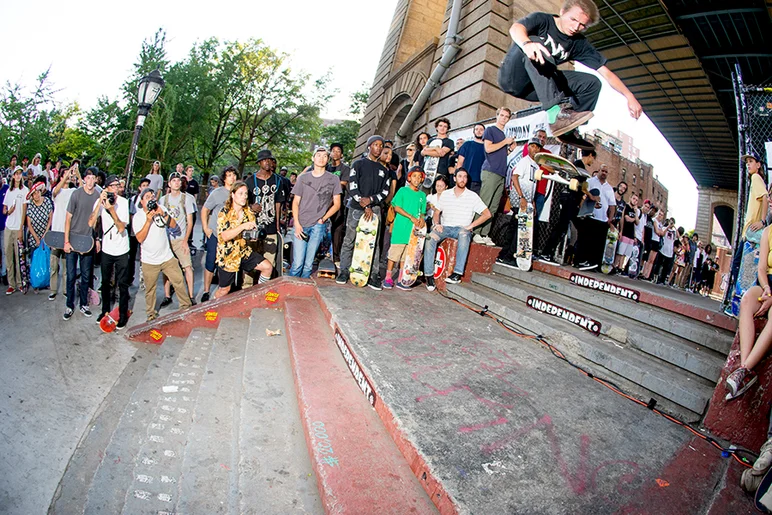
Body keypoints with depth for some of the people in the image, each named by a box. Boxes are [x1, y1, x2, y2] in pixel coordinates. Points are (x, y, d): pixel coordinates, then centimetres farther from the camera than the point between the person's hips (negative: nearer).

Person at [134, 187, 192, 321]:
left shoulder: (161, 209, 1)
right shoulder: (138, 217, -7)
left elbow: (173, 225, -6)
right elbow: (140, 238, -17)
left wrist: (163, 214, -21)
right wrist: (148, 221, -25)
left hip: (167, 257, 2)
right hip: (149, 261, -2)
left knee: (179, 282, 6)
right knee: (150, 289, 9)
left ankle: (186, 306, 22)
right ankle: (151, 314, 25)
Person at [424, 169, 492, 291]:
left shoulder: (472, 196, 3)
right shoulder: (445, 194, 12)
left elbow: (487, 214, 0)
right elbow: (437, 212, 18)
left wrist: (471, 226, -9)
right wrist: (437, 224, -3)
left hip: (462, 228, -2)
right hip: (445, 227, 2)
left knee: (464, 235, -39)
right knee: (430, 238, -29)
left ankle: (457, 273, -41)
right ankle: (429, 275, -27)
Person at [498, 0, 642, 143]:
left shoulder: (579, 44, 6)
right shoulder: (541, 20, -5)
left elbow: (606, 72, 2)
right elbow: (515, 28, -27)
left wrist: (629, 96, -10)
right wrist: (527, 44, -51)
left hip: (533, 90, 5)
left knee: (592, 83, -9)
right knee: (535, 42, -32)